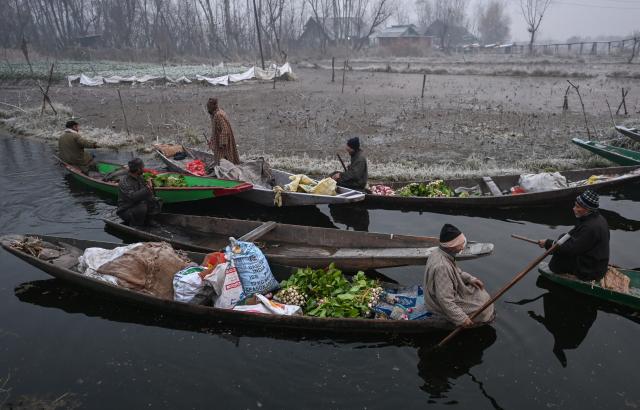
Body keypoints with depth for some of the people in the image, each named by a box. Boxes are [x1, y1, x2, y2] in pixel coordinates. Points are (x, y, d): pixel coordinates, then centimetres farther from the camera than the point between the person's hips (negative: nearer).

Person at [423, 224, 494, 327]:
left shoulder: (438, 252, -9)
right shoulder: (442, 266, -38)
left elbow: (455, 271, 14)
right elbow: (445, 300, -34)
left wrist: (469, 278, 3)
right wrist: (462, 319, -27)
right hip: (443, 306, -9)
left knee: (479, 292, 15)